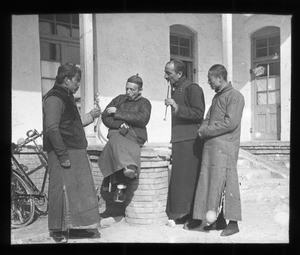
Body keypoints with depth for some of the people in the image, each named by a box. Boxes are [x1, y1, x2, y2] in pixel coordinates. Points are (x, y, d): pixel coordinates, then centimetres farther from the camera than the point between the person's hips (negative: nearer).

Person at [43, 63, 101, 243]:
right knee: (63, 189, -3)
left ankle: (74, 227, 23)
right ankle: (59, 230, 9)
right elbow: (52, 128, -21)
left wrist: (90, 116, 23)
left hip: (76, 152, 10)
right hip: (63, 153, -10)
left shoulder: (67, 97, 20)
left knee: (79, 189, 12)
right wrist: (62, 155, -23)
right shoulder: (54, 98, -12)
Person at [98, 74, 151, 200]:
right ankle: (128, 167, -56)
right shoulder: (119, 99, 23)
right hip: (116, 132, 2)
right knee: (116, 141, -36)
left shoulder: (144, 103, 15)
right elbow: (105, 116, 15)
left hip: (135, 135, -2)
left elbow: (143, 119, -7)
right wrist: (120, 124, -6)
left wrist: (118, 112, -6)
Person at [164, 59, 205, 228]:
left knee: (189, 178, -7)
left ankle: (194, 216, 1)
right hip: (179, 140, 9)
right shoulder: (176, 90, 20)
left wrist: (177, 108, -20)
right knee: (179, 178, 10)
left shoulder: (192, 88, -8)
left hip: (190, 140, -9)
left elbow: (199, 114, -17)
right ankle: (182, 214, 17)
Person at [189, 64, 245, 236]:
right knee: (210, 182, 6)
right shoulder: (217, 97, 22)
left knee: (224, 182, -7)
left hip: (225, 146, -8)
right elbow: (208, 119, 21)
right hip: (211, 145, 8)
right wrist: (203, 130, -1)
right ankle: (218, 221, 14)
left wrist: (207, 131, -10)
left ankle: (233, 223, 1)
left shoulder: (235, 96, -5)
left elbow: (231, 122, -15)